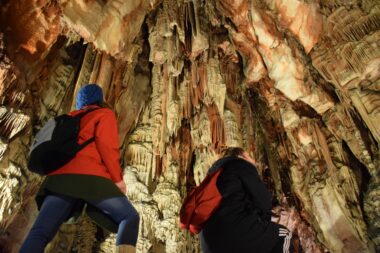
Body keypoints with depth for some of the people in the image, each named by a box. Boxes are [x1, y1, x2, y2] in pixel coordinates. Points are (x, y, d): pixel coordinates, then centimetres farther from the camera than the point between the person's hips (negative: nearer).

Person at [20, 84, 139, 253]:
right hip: (91, 178, -5)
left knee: (40, 233, -5)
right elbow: (106, 144, -4)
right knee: (130, 217, 4)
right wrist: (118, 178, -1)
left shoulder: (71, 117, 31)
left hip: (61, 178, 6)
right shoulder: (105, 113, 13)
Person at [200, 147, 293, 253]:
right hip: (233, 234, -8)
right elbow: (263, 201, -3)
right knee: (283, 235, 14)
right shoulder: (242, 165, 4)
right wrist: (264, 219, 16)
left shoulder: (216, 168, 25)